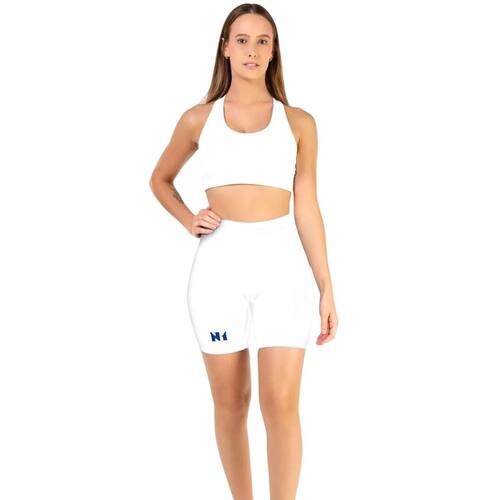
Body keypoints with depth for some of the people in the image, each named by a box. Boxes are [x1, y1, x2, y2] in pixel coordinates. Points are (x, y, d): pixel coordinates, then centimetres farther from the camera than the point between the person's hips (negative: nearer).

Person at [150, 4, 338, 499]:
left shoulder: (299, 122, 5)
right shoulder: (199, 118, 6)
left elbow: (307, 209, 6)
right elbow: (160, 179, 22)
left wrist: (327, 289, 4)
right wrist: (189, 221, 3)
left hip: (282, 266, -1)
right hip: (219, 266, 1)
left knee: (281, 405, -8)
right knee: (230, 405, 9)